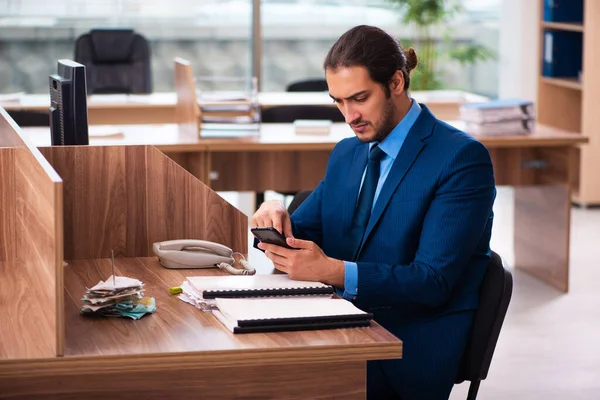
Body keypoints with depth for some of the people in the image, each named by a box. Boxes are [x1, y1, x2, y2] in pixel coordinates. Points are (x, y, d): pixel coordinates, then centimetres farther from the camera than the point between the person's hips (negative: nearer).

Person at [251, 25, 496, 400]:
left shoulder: (463, 158, -10)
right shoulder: (345, 154, 14)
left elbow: (433, 281, -18)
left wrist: (333, 271, -28)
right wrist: (277, 216, -8)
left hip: (411, 353, -6)